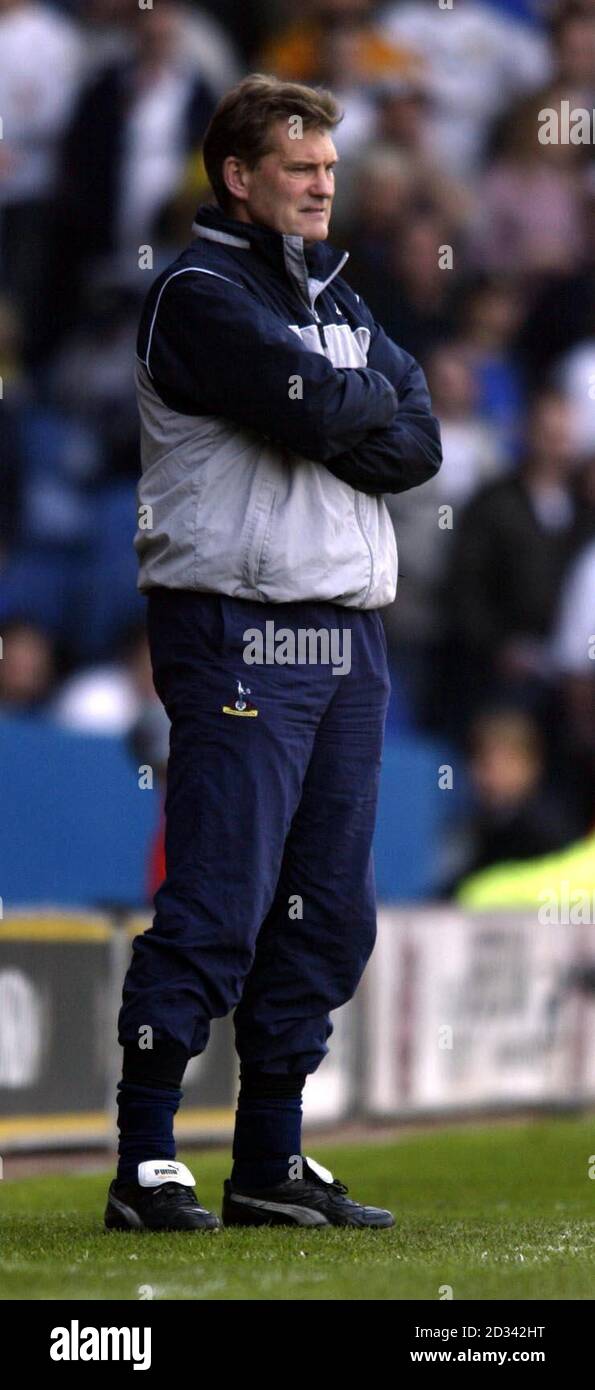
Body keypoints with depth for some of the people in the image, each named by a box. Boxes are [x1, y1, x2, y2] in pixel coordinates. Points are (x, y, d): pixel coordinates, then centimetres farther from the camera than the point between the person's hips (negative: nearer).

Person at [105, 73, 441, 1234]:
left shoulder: (334, 297, 19)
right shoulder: (199, 294, -5)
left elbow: (419, 442, 6)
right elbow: (314, 405, -19)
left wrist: (334, 423, -10)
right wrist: (374, 399, 0)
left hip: (349, 636, 8)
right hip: (241, 633, -8)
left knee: (329, 913, 8)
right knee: (216, 907, -11)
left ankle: (272, 1163, 15)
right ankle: (145, 1165, -8)